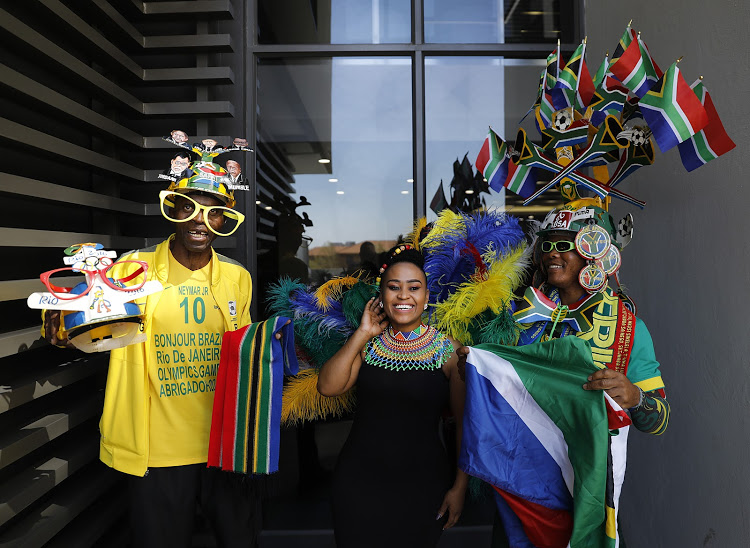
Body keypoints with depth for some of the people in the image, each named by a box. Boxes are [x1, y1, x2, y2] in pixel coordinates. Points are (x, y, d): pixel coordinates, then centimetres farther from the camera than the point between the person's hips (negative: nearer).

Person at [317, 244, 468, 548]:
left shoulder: (447, 349, -6)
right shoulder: (367, 343, 1)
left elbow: (465, 423, -3)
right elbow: (328, 387, -11)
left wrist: (460, 487, -4)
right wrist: (363, 333, -12)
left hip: (422, 485, -2)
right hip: (359, 480, 2)